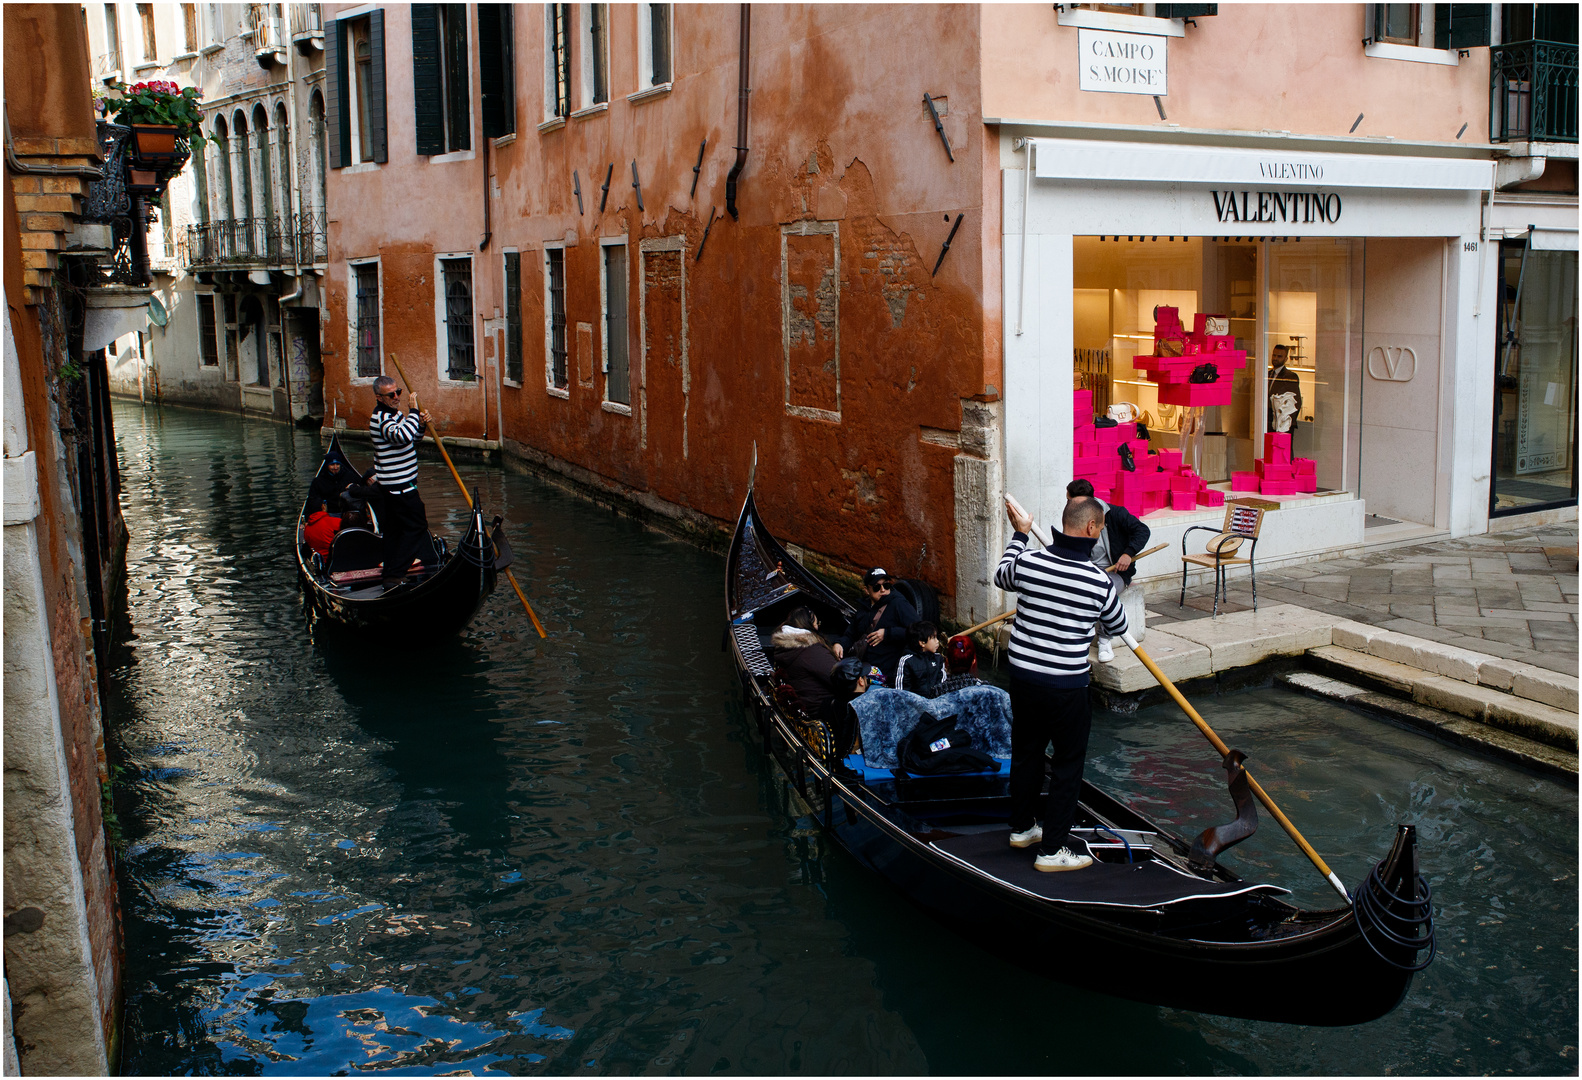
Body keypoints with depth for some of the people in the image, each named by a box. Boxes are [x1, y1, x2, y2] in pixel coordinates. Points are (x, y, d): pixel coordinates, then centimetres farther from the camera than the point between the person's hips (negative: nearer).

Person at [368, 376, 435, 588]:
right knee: (416, 525, -7)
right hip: (399, 485, -11)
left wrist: (421, 426, 3)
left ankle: (391, 573, 22)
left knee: (393, 528, 15)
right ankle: (394, 575, -7)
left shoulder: (393, 413, 14)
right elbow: (402, 436, -39)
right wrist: (414, 411, -28)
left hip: (392, 484, 11)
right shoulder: (382, 418, -19)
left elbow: (411, 440, 23)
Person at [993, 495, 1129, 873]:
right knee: (1068, 763, 10)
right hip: (1066, 686, -5)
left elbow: (1002, 577, 18)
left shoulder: (1028, 562, -8)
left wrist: (1020, 534, 28)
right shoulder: (1099, 581, -17)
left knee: (1025, 752, 21)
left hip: (1022, 676, 5)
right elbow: (1118, 627, 4)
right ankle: (1052, 849, 15)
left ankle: (1021, 827, 39)